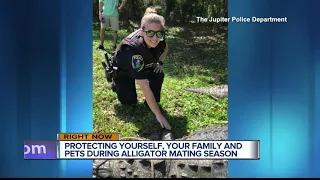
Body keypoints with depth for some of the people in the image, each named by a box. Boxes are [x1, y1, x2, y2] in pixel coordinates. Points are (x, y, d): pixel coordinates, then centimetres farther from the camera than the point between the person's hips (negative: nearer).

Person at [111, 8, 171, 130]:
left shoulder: (158, 39, -28)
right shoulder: (133, 48, -46)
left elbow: (165, 48, 4)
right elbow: (145, 88, -47)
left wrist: (160, 62, -13)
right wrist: (159, 115, -47)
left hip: (144, 66, 5)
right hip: (121, 71, -4)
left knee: (158, 74, -21)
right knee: (130, 101, -10)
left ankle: (151, 104, -3)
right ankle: (117, 85, 19)